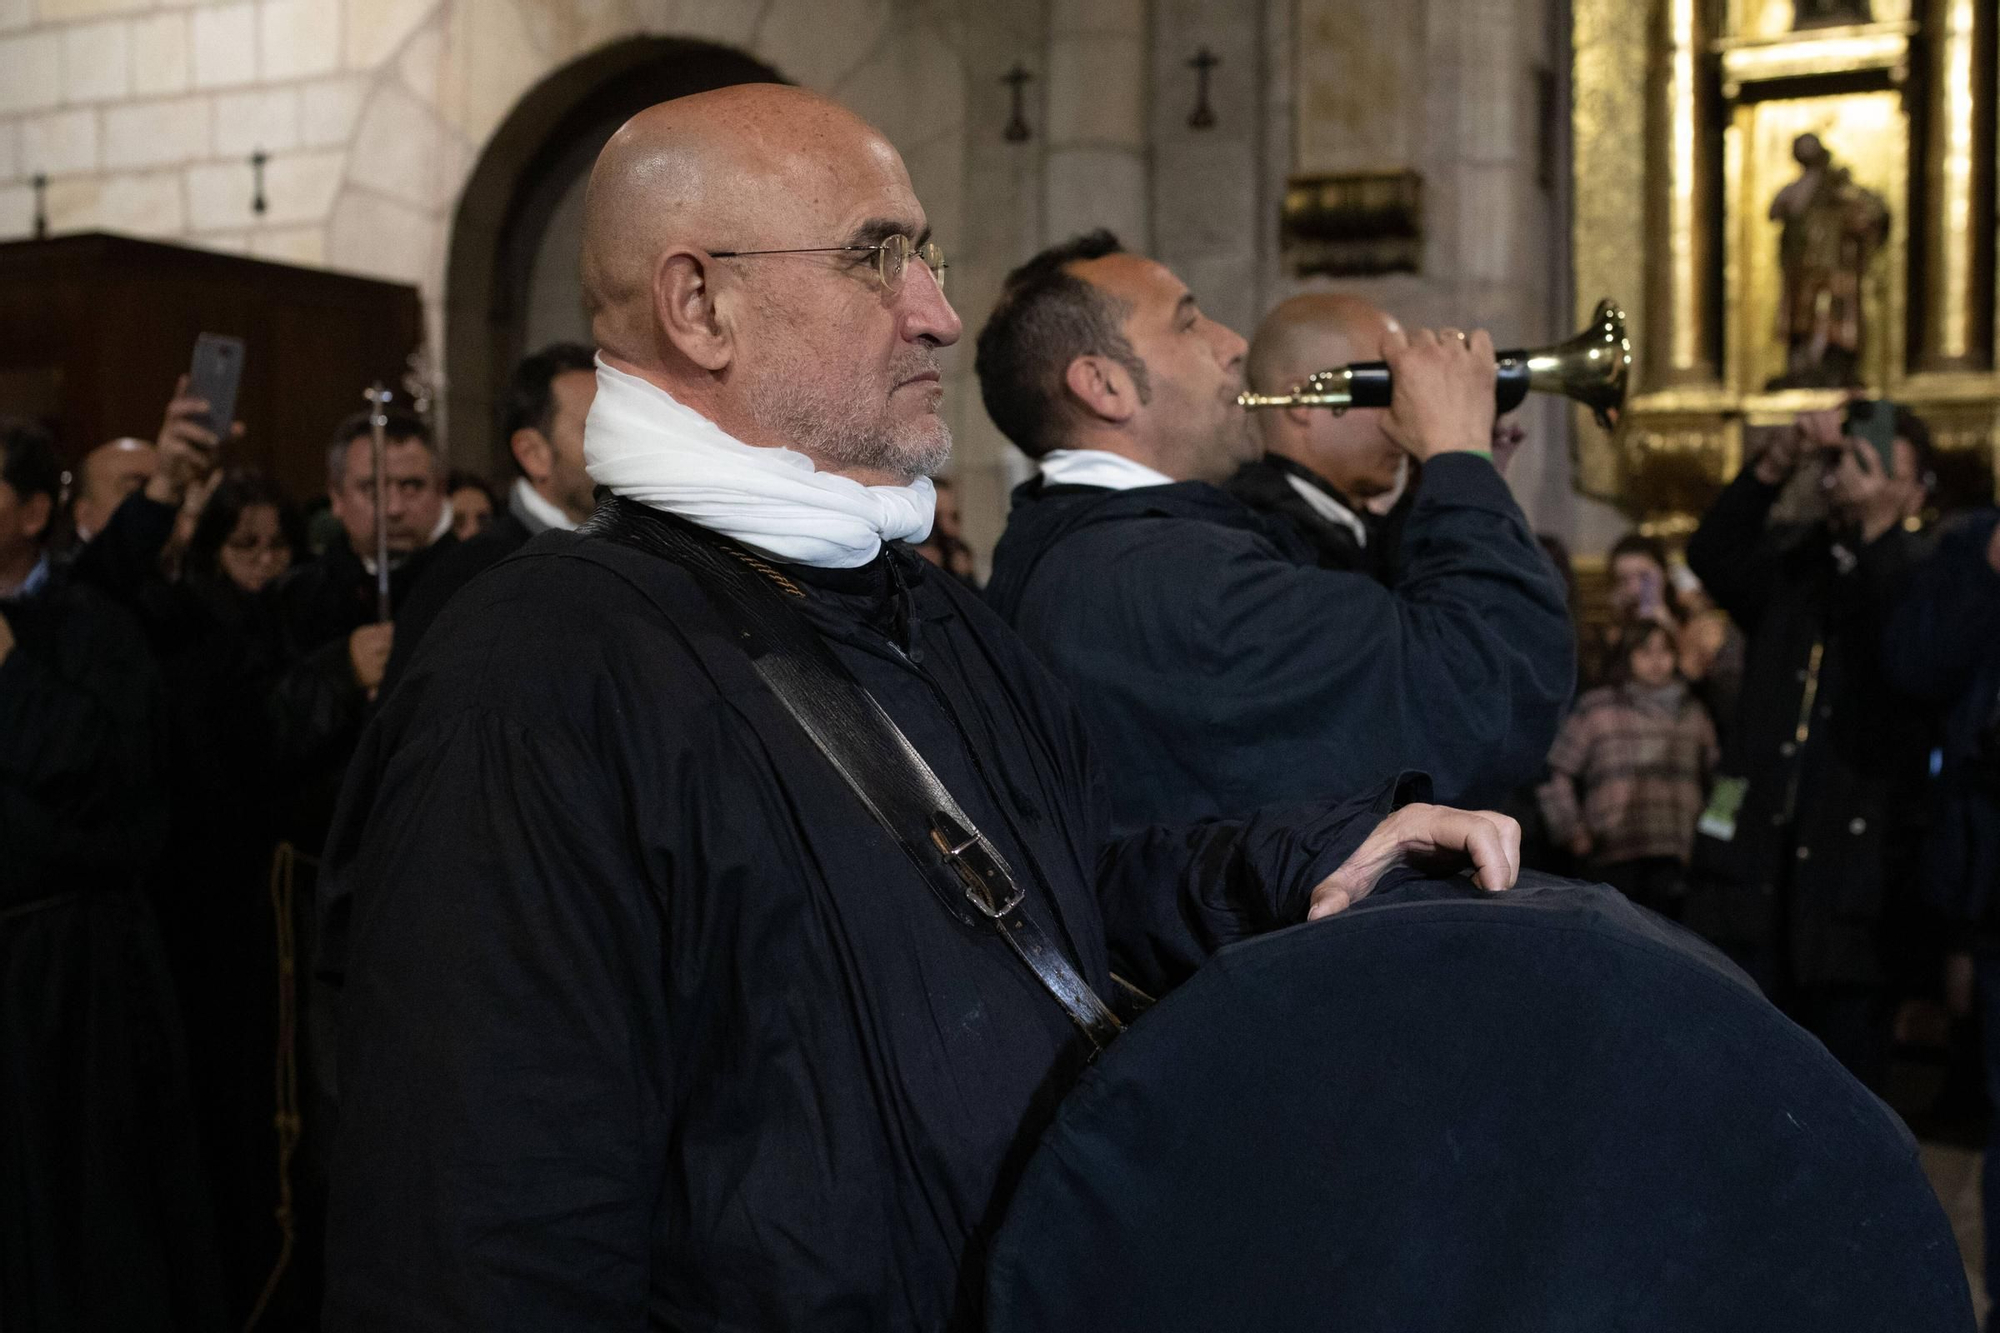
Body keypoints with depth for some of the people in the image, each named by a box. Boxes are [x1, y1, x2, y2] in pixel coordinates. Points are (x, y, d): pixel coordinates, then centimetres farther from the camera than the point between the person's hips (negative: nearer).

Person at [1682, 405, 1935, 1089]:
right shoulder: (1789, 563, 11)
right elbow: (1713, 557, -8)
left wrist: (1878, 527, -22)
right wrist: (1777, 462, -19)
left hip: (1853, 869, -3)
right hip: (1758, 864, 3)